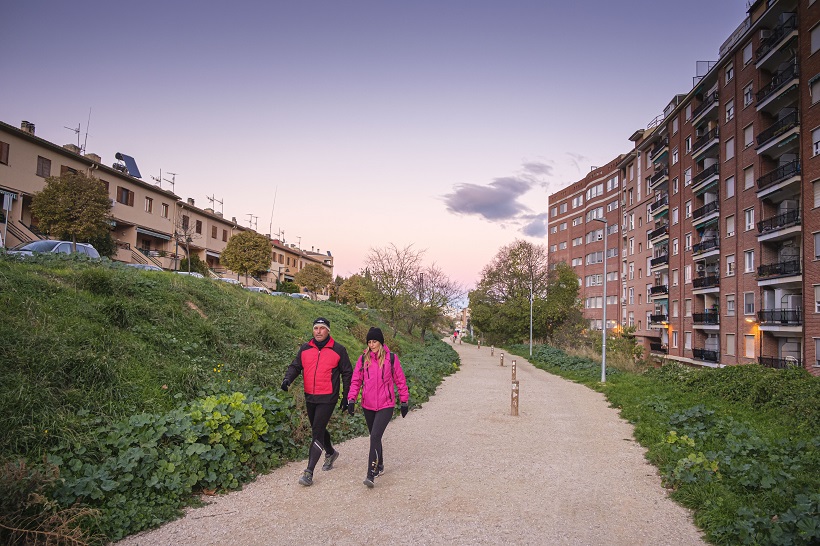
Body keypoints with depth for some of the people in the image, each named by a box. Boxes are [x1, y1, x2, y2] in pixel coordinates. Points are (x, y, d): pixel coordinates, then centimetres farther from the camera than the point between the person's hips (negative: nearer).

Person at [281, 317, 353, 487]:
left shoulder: (338, 350, -5)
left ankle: (309, 472, -5)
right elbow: (295, 366, 9)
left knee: (317, 432, -10)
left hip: (328, 399, -5)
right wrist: (288, 378, -13)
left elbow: (347, 374, 1)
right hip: (309, 398, 5)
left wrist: (346, 397, 1)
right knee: (318, 429, 20)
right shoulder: (305, 349, 6)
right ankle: (330, 453, 45)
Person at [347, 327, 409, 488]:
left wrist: (404, 401, 6)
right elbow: (356, 380, 4)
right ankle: (380, 466, 36)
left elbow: (400, 381, 3)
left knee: (375, 436, -16)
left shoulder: (391, 358, -3)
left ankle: (371, 474, -16)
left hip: (386, 405, -4)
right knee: (374, 437, 16)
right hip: (368, 405, 4)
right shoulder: (363, 359, 3)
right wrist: (351, 399, -7)